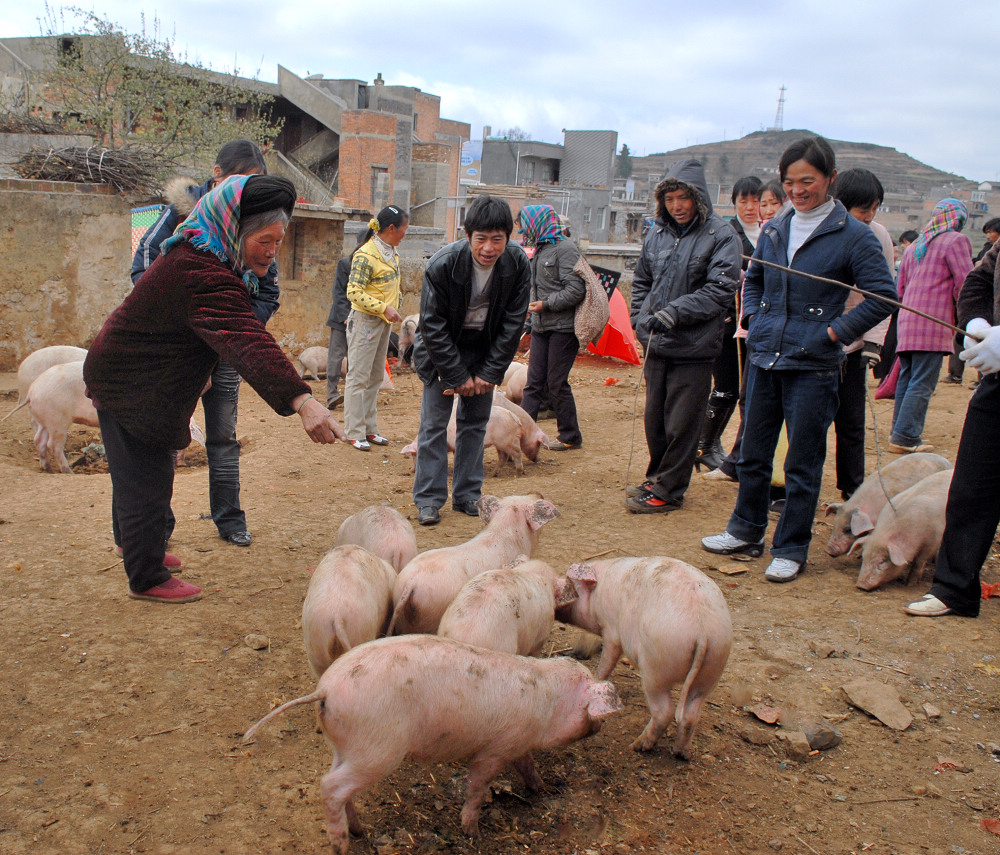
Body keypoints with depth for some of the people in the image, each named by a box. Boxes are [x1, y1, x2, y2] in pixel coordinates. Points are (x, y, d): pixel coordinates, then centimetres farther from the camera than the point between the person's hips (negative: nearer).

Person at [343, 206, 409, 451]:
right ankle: (355, 433, 3)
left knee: (375, 377, 14)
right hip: (365, 321, -9)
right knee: (358, 377, -2)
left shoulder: (392, 253, 9)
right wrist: (384, 308, -26)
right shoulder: (366, 255, -18)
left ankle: (370, 428, 22)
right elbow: (354, 292, -22)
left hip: (384, 322, 9)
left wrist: (394, 307, 10)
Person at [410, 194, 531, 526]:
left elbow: (512, 324, -9)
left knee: (476, 423, 7)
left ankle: (467, 494, 19)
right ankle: (428, 499, 5)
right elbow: (432, 326, -19)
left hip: (485, 352, 3)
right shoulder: (442, 264, -26)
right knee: (433, 422, -4)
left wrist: (489, 373, -12)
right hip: (441, 351, -3)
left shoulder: (518, 264, -18)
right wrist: (458, 377, -17)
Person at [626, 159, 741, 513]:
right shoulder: (657, 234, 9)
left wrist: (675, 312, -22)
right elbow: (641, 281, 20)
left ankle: (668, 491, 15)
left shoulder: (721, 236, -8)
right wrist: (641, 319, 6)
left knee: (681, 424, 2)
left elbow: (720, 291, -15)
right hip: (656, 345, 6)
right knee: (655, 419, 15)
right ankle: (656, 477, 33)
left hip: (694, 349, -5)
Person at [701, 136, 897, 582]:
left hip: (813, 366, -5)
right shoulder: (775, 229, 9)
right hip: (764, 359, 5)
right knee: (753, 453, 15)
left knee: (802, 464, 4)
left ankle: (790, 549, 17)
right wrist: (751, 318, 10)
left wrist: (835, 332, -11)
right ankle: (746, 531, 31)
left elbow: (882, 296, -7)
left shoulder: (853, 235, -7)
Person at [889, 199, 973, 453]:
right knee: (922, 384, -7)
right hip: (933, 323, -8)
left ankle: (900, 432, 16)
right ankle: (906, 437, -9)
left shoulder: (914, 246, 20)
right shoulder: (956, 240, -3)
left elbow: (900, 287, 22)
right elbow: (964, 283, -9)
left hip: (906, 321, 8)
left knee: (906, 379, 13)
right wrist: (960, 313, 4)